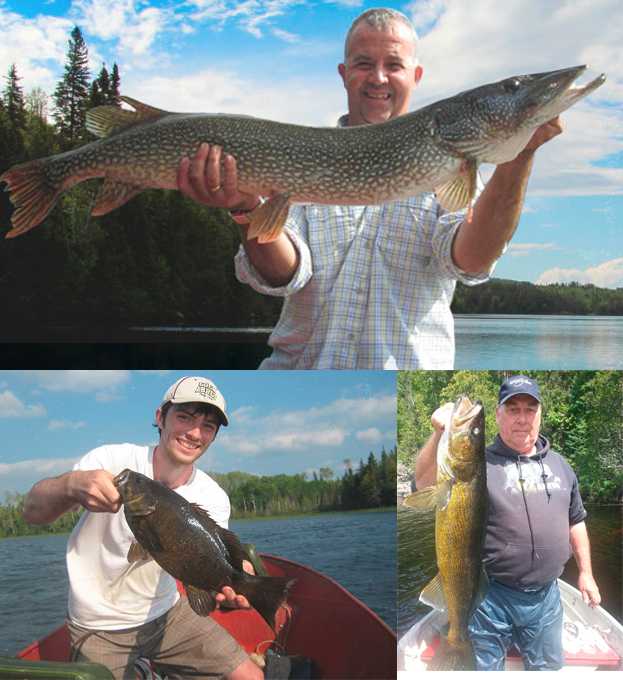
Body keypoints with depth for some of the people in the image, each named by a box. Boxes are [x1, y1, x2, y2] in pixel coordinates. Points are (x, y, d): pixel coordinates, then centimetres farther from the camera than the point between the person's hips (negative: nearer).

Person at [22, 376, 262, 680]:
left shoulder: (213, 499, -8)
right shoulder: (113, 460, -18)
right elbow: (31, 511, -27)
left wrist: (230, 584, -40)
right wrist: (71, 485, -49)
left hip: (167, 613, 3)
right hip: (101, 630, -3)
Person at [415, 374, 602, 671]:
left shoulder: (559, 465, 8)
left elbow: (575, 521, 17)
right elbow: (425, 485, -24)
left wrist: (585, 573, 14)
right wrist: (440, 434, -37)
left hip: (546, 596, 5)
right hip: (491, 597, -4)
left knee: (548, 667, 20)